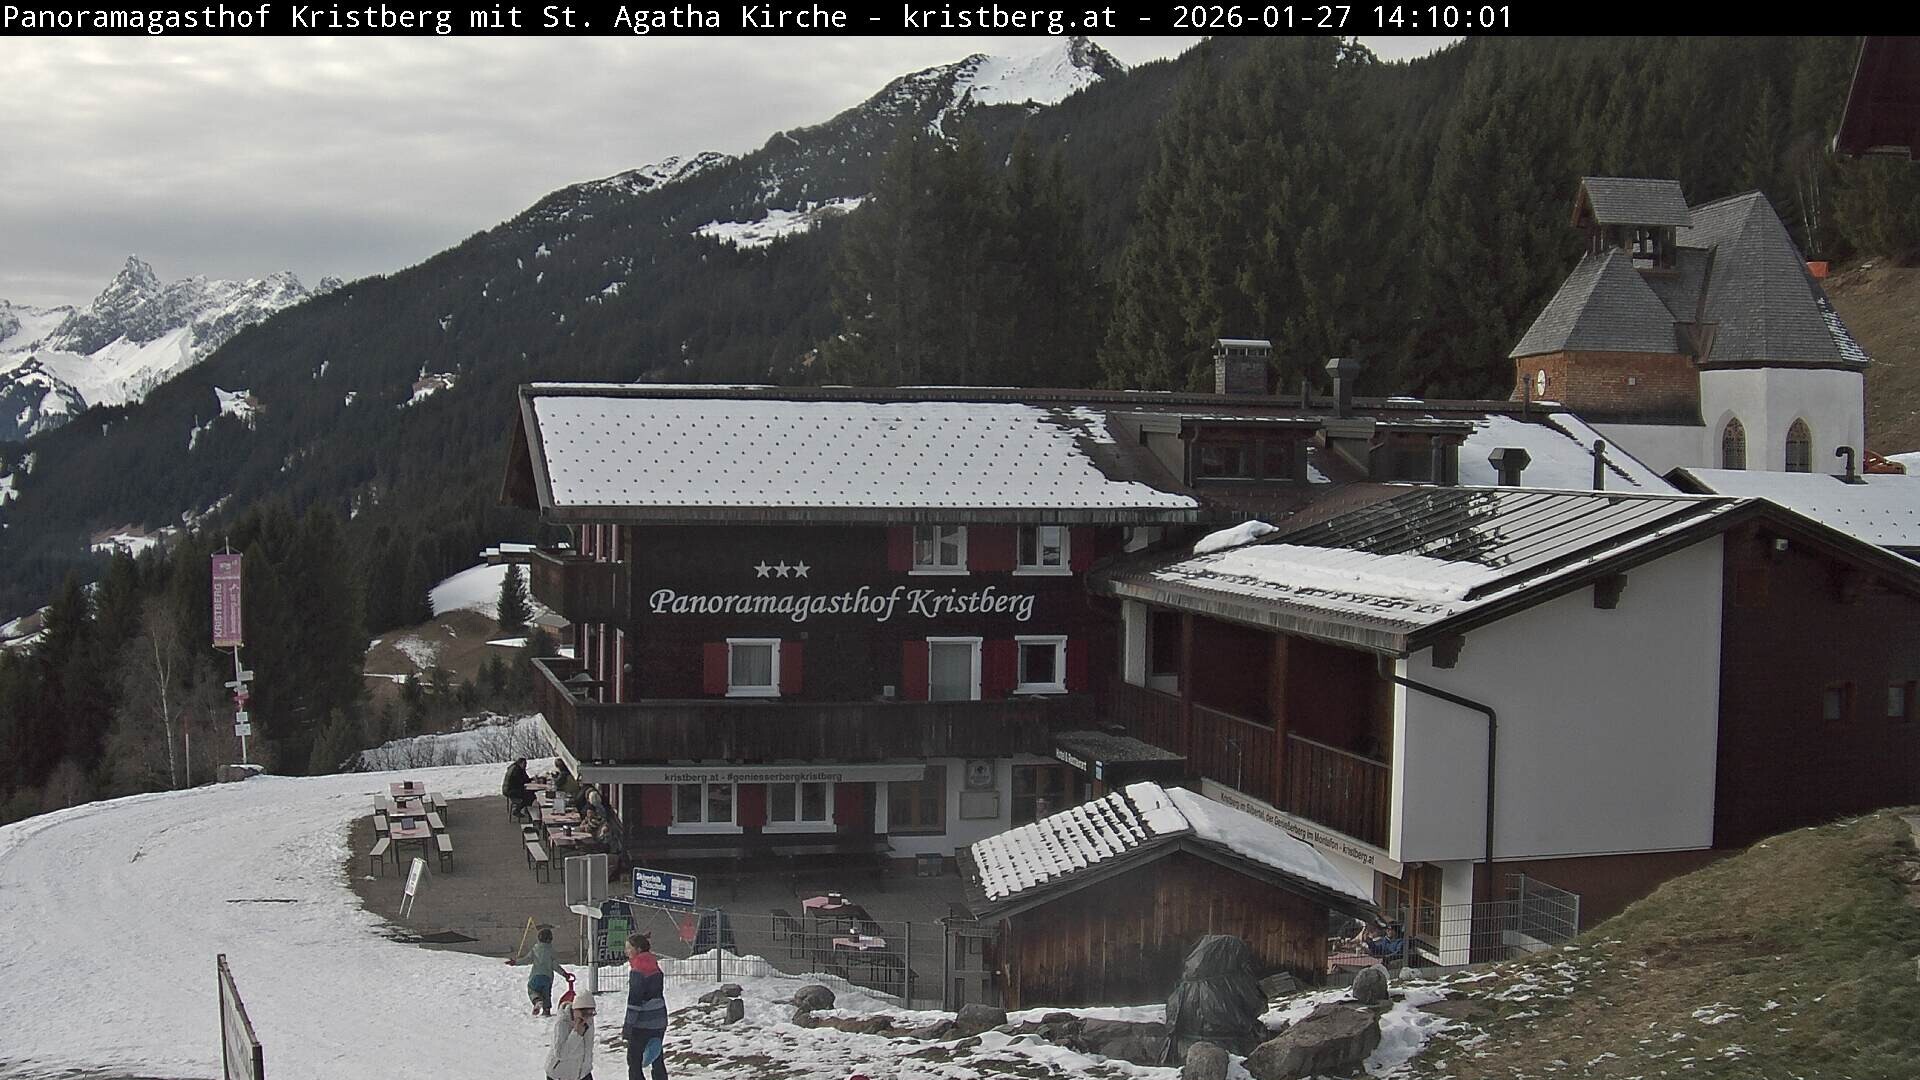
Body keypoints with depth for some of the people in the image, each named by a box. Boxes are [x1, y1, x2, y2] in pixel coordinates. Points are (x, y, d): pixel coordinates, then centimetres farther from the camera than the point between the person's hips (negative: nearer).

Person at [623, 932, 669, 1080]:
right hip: (659, 1022, 8)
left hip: (643, 1025, -8)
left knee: (634, 1062, 2)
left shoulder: (637, 971, -16)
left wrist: (627, 1027, -14)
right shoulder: (655, 967, 9)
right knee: (658, 1062, 12)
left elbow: (634, 1001, -18)